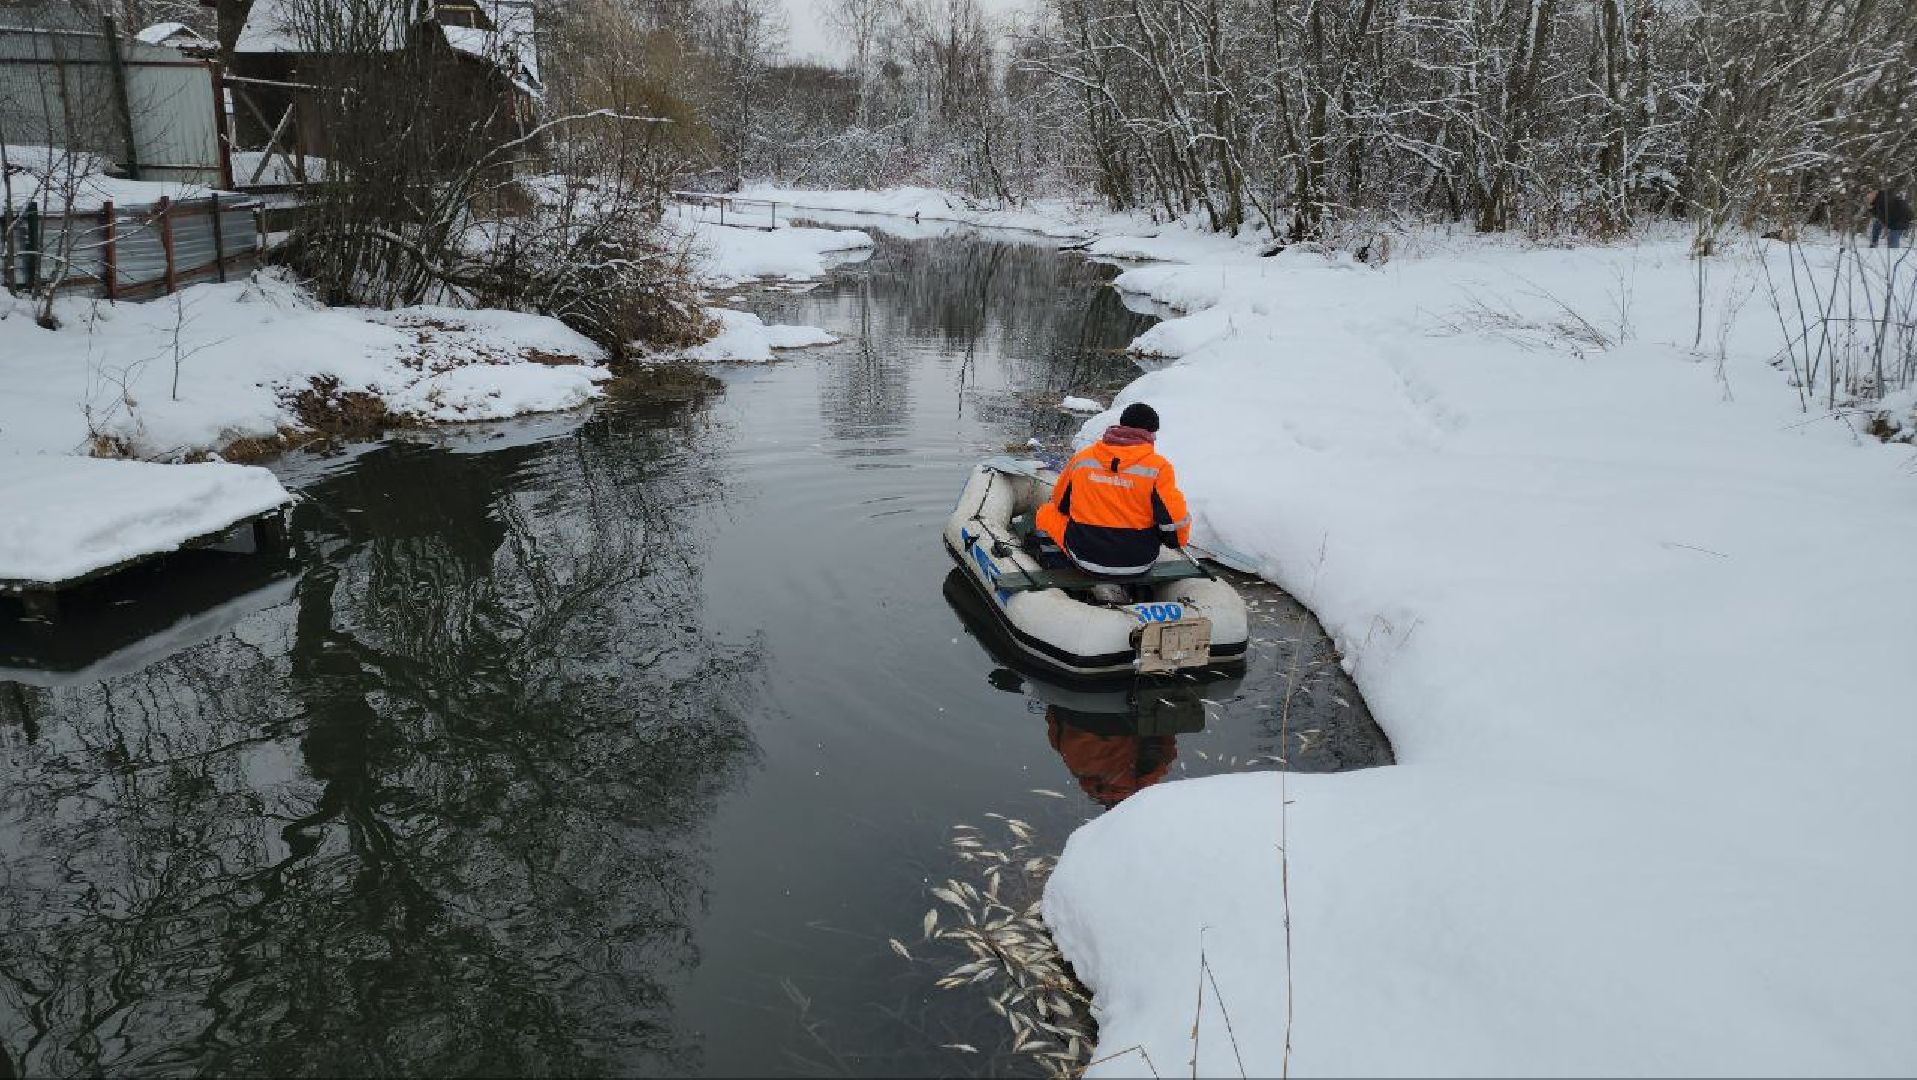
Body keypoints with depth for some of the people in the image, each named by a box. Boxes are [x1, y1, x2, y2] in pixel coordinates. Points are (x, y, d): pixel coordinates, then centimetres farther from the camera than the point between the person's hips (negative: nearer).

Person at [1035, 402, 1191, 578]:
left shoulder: (1081, 458, -2)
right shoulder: (1158, 467, -12)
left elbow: (1061, 504, 13)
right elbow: (1174, 521, -13)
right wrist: (1176, 540, 10)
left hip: (1085, 558, -1)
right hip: (1140, 563, 1)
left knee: (1047, 512, 20)